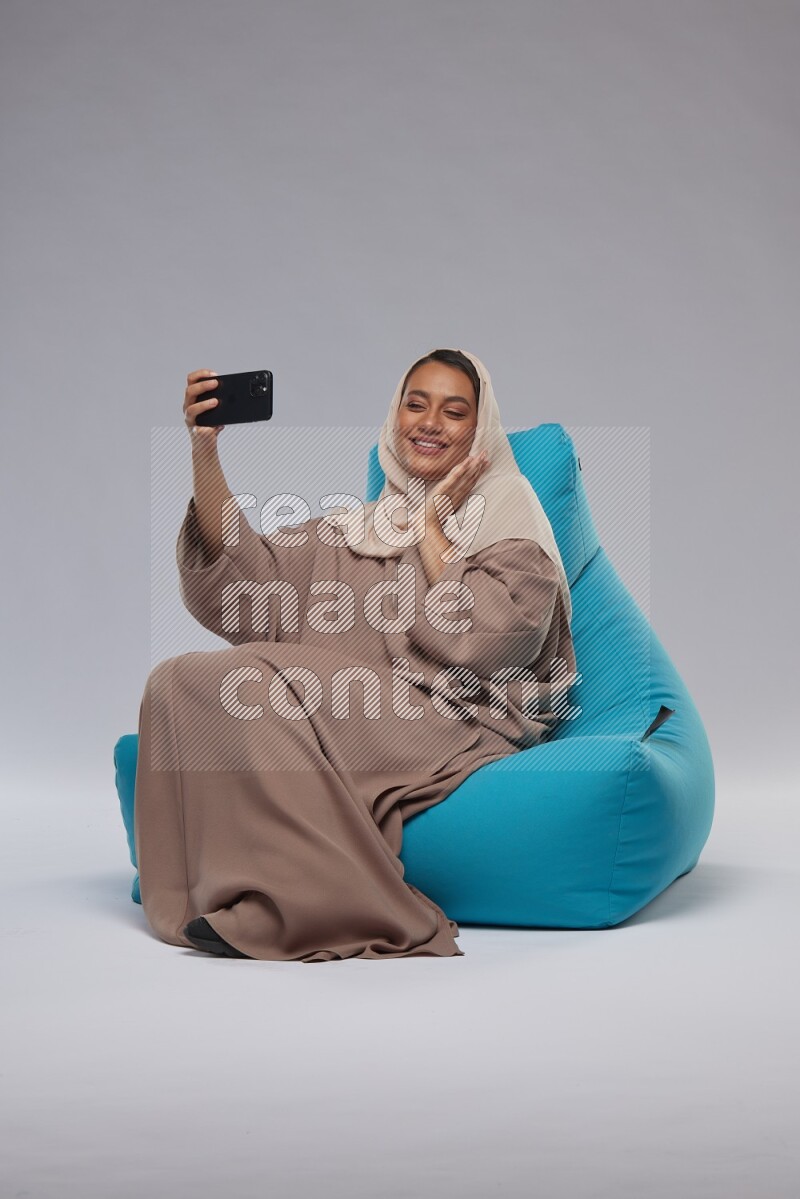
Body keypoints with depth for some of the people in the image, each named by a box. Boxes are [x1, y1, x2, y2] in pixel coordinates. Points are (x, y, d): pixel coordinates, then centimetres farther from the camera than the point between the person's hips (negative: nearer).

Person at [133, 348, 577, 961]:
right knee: (178, 679, -17)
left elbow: (477, 640, -10)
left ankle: (312, 902, -23)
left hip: (453, 735, -5)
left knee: (233, 683, -25)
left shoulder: (512, 528, 9)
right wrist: (205, 452, -4)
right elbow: (244, 581, 5)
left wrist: (433, 529, 0)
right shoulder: (351, 529, 22)